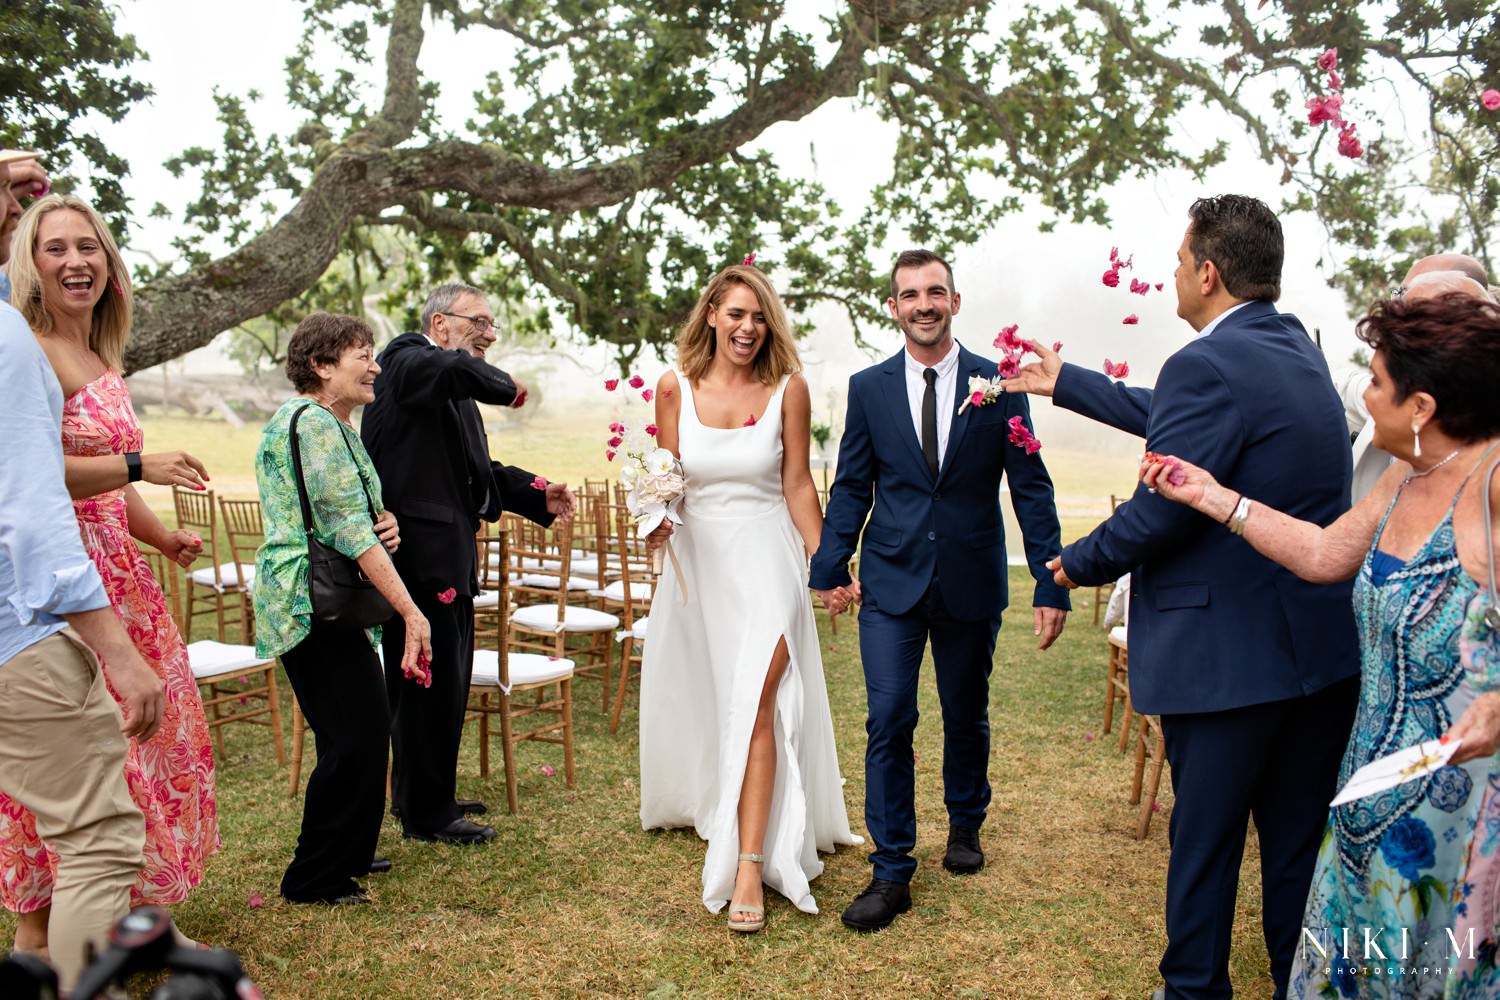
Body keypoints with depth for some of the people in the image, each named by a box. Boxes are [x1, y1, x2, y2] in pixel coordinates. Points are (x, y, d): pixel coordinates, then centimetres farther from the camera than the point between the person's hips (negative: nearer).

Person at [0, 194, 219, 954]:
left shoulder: (105, 358, 16)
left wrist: (162, 537, 14)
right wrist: (140, 464, -20)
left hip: (114, 571, 9)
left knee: (142, 735, 13)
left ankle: (141, 912, 28)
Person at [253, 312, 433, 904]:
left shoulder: (326, 422, 17)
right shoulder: (317, 424, -16)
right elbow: (348, 529, -22)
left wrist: (384, 523, -1)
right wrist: (410, 612, -24)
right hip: (314, 605, -11)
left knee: (356, 730, 18)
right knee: (359, 733, -7)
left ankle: (346, 853, 33)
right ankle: (317, 878, 6)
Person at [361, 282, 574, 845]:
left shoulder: (456, 394, 19)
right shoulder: (407, 359, -9)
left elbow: (479, 471, 22)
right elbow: (457, 369, -33)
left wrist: (538, 496, 8)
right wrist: (507, 387, -14)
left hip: (448, 554, 10)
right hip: (419, 552, -10)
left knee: (447, 681, 19)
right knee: (431, 682, -1)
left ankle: (419, 795, 35)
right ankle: (426, 814, 13)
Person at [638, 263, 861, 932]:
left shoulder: (788, 388, -5)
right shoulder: (676, 387, -1)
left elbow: (797, 483, 1)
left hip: (765, 556, -3)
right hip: (696, 557, 3)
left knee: (757, 702, -12)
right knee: (699, 696, 17)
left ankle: (750, 865, -10)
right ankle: (706, 803, 44)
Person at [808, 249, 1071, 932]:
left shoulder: (998, 384, -3)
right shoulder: (868, 388, 1)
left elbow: (1030, 487, -3)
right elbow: (851, 487, 5)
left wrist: (1051, 584, -8)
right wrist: (830, 568, -2)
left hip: (972, 581, 0)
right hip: (892, 581, 0)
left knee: (967, 716, 16)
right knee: (888, 722, -4)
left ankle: (965, 826, 41)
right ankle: (892, 873, 7)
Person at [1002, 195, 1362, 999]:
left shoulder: (1209, 366, -20)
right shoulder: (1297, 348, 8)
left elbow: (1155, 514, -21)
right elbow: (1170, 420, 17)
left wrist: (1080, 563, -2)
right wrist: (1063, 383, 26)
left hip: (1228, 653, -8)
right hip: (1323, 643, 8)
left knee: (1205, 841, 10)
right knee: (1300, 842, 18)